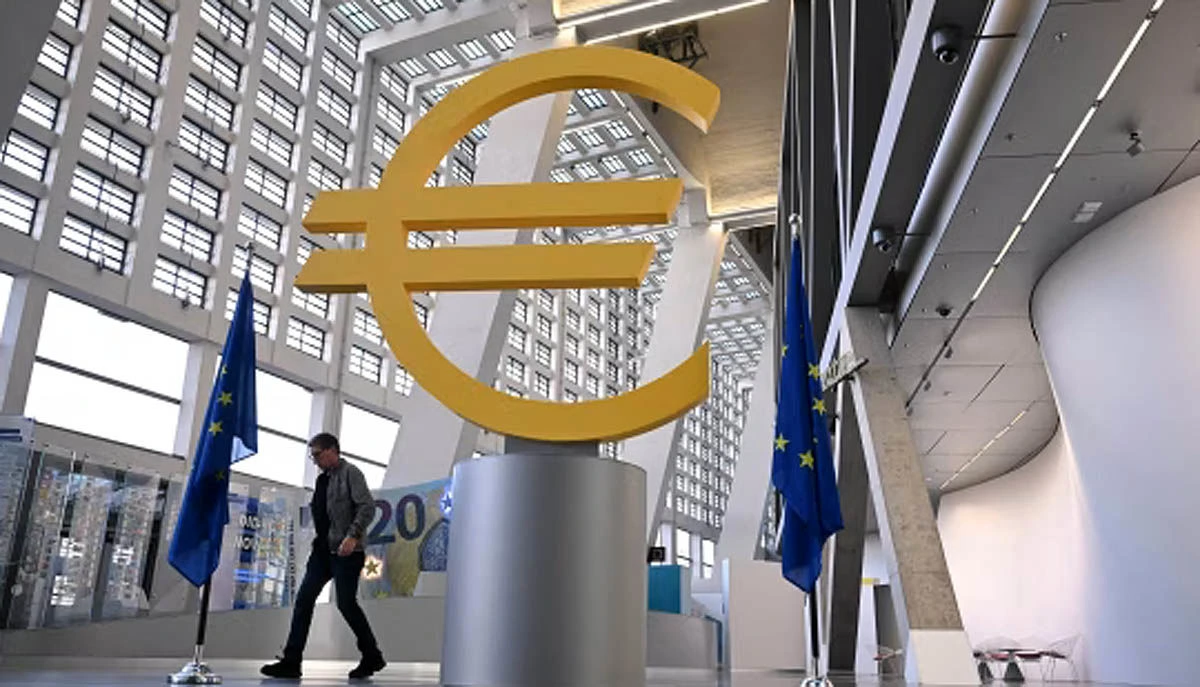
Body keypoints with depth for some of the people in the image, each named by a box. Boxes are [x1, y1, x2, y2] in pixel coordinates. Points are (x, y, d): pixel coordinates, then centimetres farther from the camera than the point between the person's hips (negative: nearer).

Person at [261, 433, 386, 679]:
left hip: (345, 551, -8)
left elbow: (367, 506, -15)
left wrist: (353, 536, -24)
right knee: (304, 599, 0)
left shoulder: (350, 473, -6)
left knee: (346, 603, -4)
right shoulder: (323, 479, 16)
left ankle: (372, 657, 13)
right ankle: (291, 661, 4)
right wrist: (319, 539, 9)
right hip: (323, 549, 8)